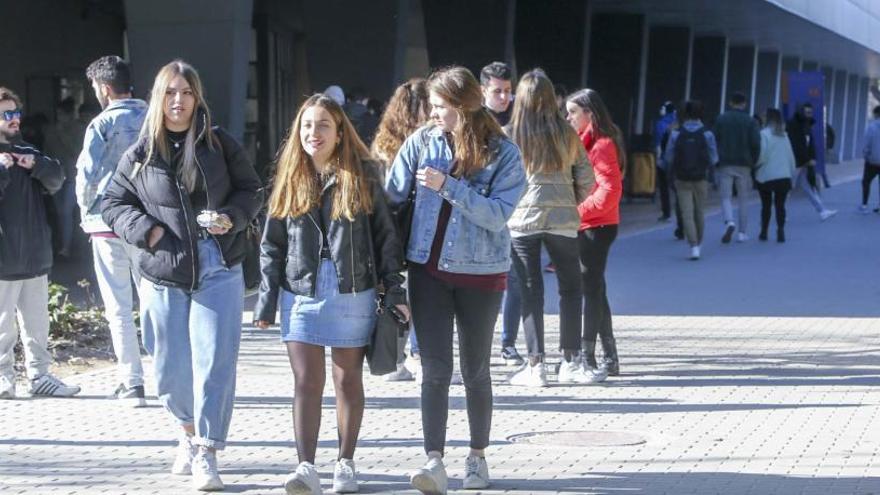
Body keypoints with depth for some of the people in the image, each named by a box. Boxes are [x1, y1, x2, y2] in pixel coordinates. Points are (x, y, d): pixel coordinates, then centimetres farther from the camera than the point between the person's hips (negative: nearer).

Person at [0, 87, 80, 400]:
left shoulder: (27, 152, 16)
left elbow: (56, 181, 5)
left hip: (35, 256, 6)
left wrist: (36, 165, -11)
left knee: (37, 324, 11)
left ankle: (39, 376, 18)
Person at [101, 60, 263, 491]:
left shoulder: (220, 144, 2)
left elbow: (252, 191, 10)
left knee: (214, 362, -7)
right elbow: (113, 204, 11)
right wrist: (144, 228, -6)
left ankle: (206, 453, 3)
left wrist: (233, 217, -10)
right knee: (170, 368, 9)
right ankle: (190, 431, 37)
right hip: (164, 276, 1)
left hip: (219, 271, -1)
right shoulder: (139, 155, 4)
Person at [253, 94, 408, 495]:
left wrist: (394, 291, -2)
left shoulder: (362, 175, 1)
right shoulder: (290, 180, 7)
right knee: (307, 382, -5)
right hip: (302, 293, 1)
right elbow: (273, 244, 9)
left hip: (352, 292, -1)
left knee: (348, 380, 8)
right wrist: (267, 300, 5)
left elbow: (385, 235, 2)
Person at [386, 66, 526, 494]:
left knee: (475, 370, 12)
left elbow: (497, 215, -17)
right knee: (435, 369, -5)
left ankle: (478, 456, 27)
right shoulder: (422, 141, -1)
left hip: (481, 273, -1)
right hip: (428, 269, 1)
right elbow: (391, 196, 0)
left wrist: (447, 186, -24)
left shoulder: (503, 154, -8)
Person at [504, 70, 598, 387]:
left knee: (531, 292, 4)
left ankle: (535, 365, 4)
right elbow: (586, 179, 4)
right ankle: (571, 362, 12)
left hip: (521, 218, -1)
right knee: (570, 287, 12)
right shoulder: (566, 133, 2)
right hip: (562, 218, 1)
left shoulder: (508, 135, -3)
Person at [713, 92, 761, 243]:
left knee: (726, 197, 4)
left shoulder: (721, 119, 2)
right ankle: (742, 232, 11)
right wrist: (753, 162, 4)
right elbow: (756, 144, -7)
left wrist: (715, 161, 9)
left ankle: (729, 222, -23)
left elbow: (713, 141, 1)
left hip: (725, 164, 0)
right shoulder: (750, 121, -1)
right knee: (743, 199, 9)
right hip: (744, 165, 0)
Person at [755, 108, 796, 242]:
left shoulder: (764, 134, -9)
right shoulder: (784, 135, 10)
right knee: (780, 205, 4)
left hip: (766, 176, -3)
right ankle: (781, 231, -10)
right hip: (784, 176, 4)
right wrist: (791, 172, 17)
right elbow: (791, 156, 12)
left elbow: (762, 156, -14)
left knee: (766, 205, 9)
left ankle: (764, 232, 15)